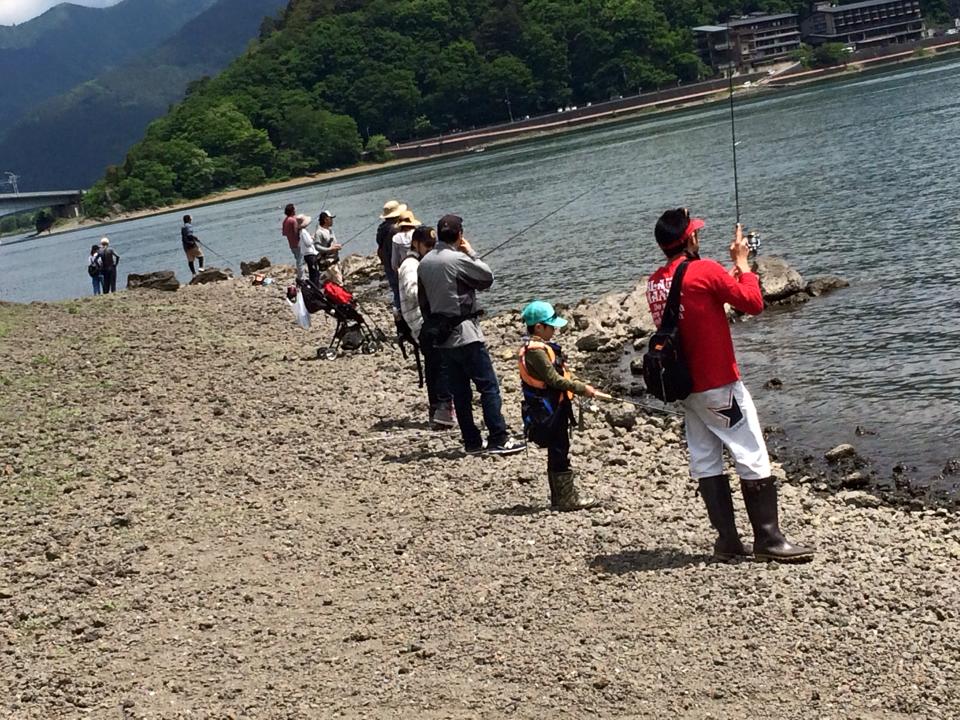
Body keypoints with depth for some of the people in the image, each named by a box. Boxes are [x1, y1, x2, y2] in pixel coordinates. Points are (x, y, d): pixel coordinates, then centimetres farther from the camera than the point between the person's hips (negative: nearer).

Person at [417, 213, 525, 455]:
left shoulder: (424, 263, 8)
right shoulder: (458, 259, -15)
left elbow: (422, 300, 14)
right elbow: (487, 278, -3)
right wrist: (471, 252, 4)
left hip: (441, 337, 8)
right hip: (465, 335, -8)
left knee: (460, 391, 10)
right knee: (489, 386, -3)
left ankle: (472, 442, 13)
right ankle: (499, 439, -5)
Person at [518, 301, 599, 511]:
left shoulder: (542, 347, 12)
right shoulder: (536, 351, -20)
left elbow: (559, 374, 19)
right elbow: (554, 379, -22)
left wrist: (577, 383, 7)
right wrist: (582, 389, -17)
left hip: (555, 409, 10)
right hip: (549, 411, -10)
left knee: (558, 454, 15)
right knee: (559, 454, -4)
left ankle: (560, 497, 23)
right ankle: (567, 499, 1)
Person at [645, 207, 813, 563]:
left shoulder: (655, 283, 8)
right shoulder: (705, 270, -14)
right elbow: (753, 303, -10)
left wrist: (731, 271, 22)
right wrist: (742, 262, 2)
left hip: (686, 386, 8)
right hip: (720, 386, -7)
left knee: (705, 461, 9)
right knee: (753, 458, -2)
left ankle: (727, 540, 10)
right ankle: (768, 539, -1)